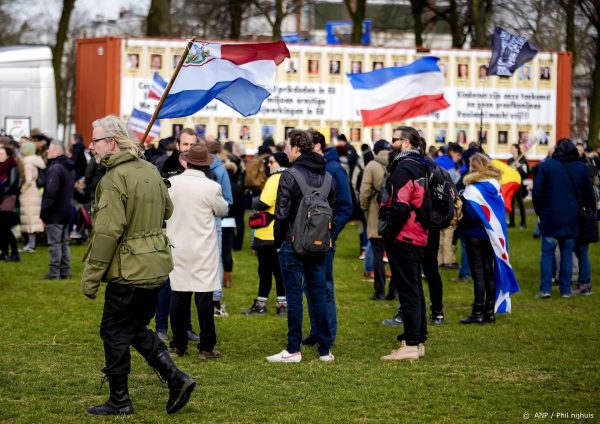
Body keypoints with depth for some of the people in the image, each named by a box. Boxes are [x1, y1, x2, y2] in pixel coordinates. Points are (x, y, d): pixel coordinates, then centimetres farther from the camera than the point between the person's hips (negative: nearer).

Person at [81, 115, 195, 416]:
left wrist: (91, 276, -18)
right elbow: (167, 210, 20)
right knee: (136, 328, 20)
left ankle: (119, 402, 12)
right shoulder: (150, 170, 7)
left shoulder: (113, 180, -19)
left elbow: (107, 232, -23)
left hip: (128, 270, -8)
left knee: (115, 333, 4)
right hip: (156, 265, 8)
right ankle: (176, 378, 10)